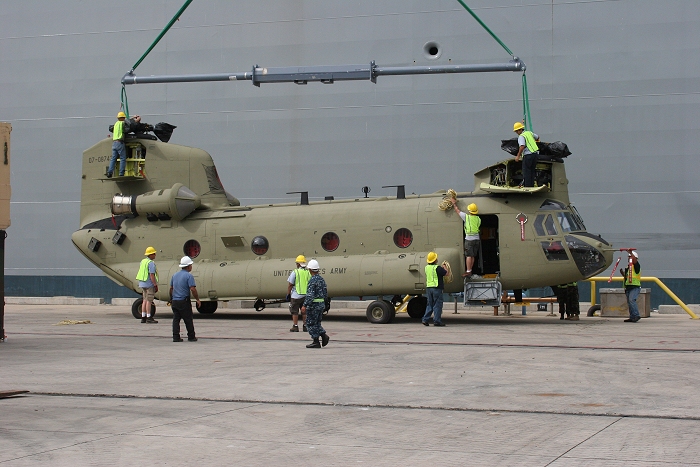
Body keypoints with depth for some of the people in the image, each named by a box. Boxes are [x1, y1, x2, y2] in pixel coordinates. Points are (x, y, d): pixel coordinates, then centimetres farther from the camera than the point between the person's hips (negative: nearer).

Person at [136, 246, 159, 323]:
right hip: (149, 284, -9)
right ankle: (149, 317, -5)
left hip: (143, 283, 9)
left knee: (145, 300, 12)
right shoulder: (151, 263, -15)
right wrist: (155, 285, -17)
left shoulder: (143, 261, 13)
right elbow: (152, 275, -21)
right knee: (149, 300, -6)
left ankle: (143, 317, 13)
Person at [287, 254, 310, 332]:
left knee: (294, 311, 5)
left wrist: (288, 294, 1)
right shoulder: (308, 272, 3)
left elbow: (290, 285, -9)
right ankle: (305, 326, 12)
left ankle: (295, 326, 6)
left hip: (296, 296, -4)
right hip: (306, 296, 4)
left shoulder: (295, 272, -10)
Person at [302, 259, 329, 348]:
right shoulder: (321, 279, 11)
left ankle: (316, 342, 2)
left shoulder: (313, 280, -17)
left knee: (311, 323, 1)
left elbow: (310, 295, -24)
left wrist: (304, 306, -26)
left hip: (314, 304, -9)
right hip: (322, 304, 9)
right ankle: (324, 335, 0)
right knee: (316, 323, 17)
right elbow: (325, 294, 15)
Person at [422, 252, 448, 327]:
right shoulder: (437, 268, -14)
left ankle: (425, 319, 9)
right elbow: (446, 273, -10)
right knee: (437, 304, -1)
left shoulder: (427, 267, 9)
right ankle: (437, 321, -2)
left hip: (428, 287, 7)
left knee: (430, 304, 14)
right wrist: (444, 268, 9)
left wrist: (441, 267, 27)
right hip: (436, 287, -7)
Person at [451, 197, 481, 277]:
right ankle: (470, 270, 13)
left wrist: (454, 203, 23)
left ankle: (468, 271, -14)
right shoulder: (478, 219, 6)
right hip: (477, 238, 5)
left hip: (469, 239, -5)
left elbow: (457, 211, 6)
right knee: (473, 256, 9)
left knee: (469, 256, -8)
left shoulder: (466, 216, -7)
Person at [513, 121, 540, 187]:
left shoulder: (521, 136, -10)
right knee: (532, 171, 14)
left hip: (528, 155, -8)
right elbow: (537, 137, 34)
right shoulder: (529, 133, 15)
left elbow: (522, 146, -25)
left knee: (526, 171, -3)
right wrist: (534, 143, 53)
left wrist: (518, 156, -20)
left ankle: (527, 186, -6)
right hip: (535, 153, 8)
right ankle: (532, 185, 14)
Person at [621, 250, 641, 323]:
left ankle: (636, 315, -23)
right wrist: (622, 272, 12)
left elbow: (635, 260, -26)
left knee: (631, 300, -24)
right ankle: (632, 317, 13)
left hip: (635, 287, -9)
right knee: (629, 303, 8)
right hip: (628, 287, 9)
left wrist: (631, 253, -36)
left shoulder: (636, 266, -3)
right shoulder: (628, 267, 21)